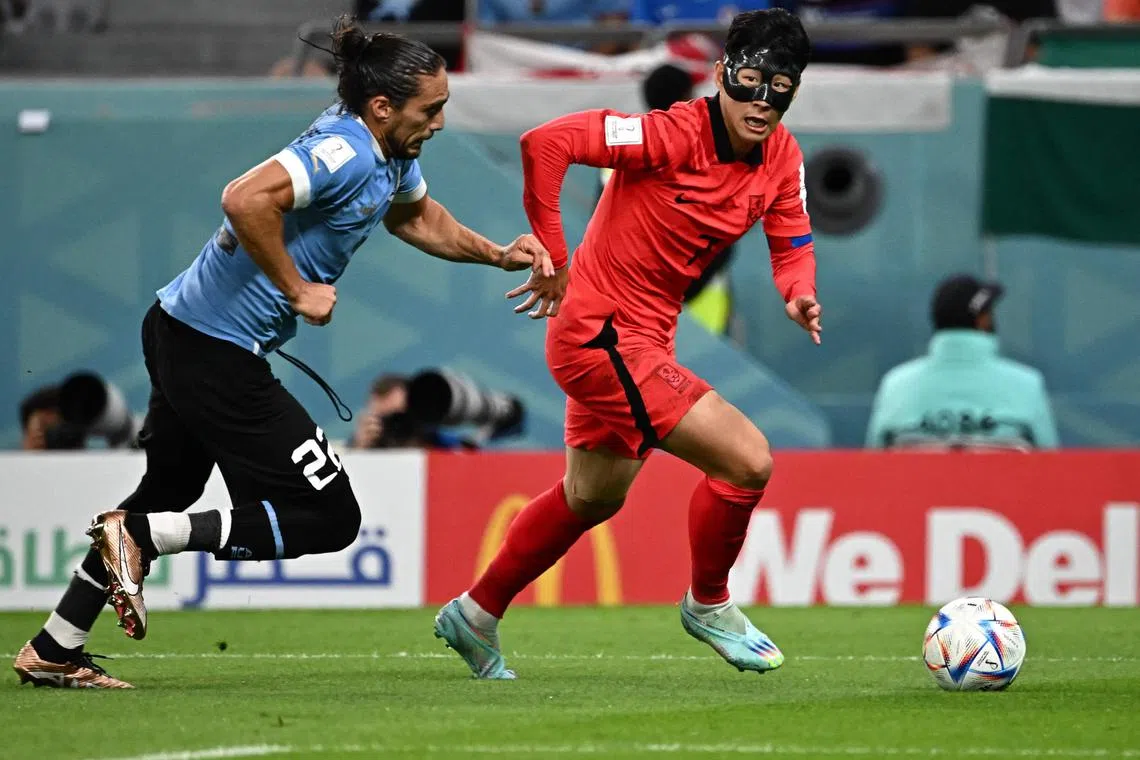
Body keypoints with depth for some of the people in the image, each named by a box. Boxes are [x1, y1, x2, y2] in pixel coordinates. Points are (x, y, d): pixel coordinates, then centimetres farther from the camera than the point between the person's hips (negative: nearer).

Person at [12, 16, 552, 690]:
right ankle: (143, 536, -7)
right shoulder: (346, 152, -21)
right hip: (217, 354, -11)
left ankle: (53, 652, 31)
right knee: (331, 518, -6)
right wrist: (298, 290, -24)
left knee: (167, 492, 24)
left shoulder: (394, 155, 10)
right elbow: (246, 201, -34)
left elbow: (418, 216, 31)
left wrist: (496, 253, 18)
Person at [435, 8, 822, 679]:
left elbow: (793, 243, 8)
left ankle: (476, 615, 43)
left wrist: (799, 293, -16)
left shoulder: (781, 156, -2)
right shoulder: (675, 135, -25)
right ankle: (708, 604, 9)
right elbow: (545, 142, -29)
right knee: (749, 460, -15)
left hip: (642, 341, 9)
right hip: (602, 336, -9)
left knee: (592, 500, 26)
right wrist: (553, 260, -22)